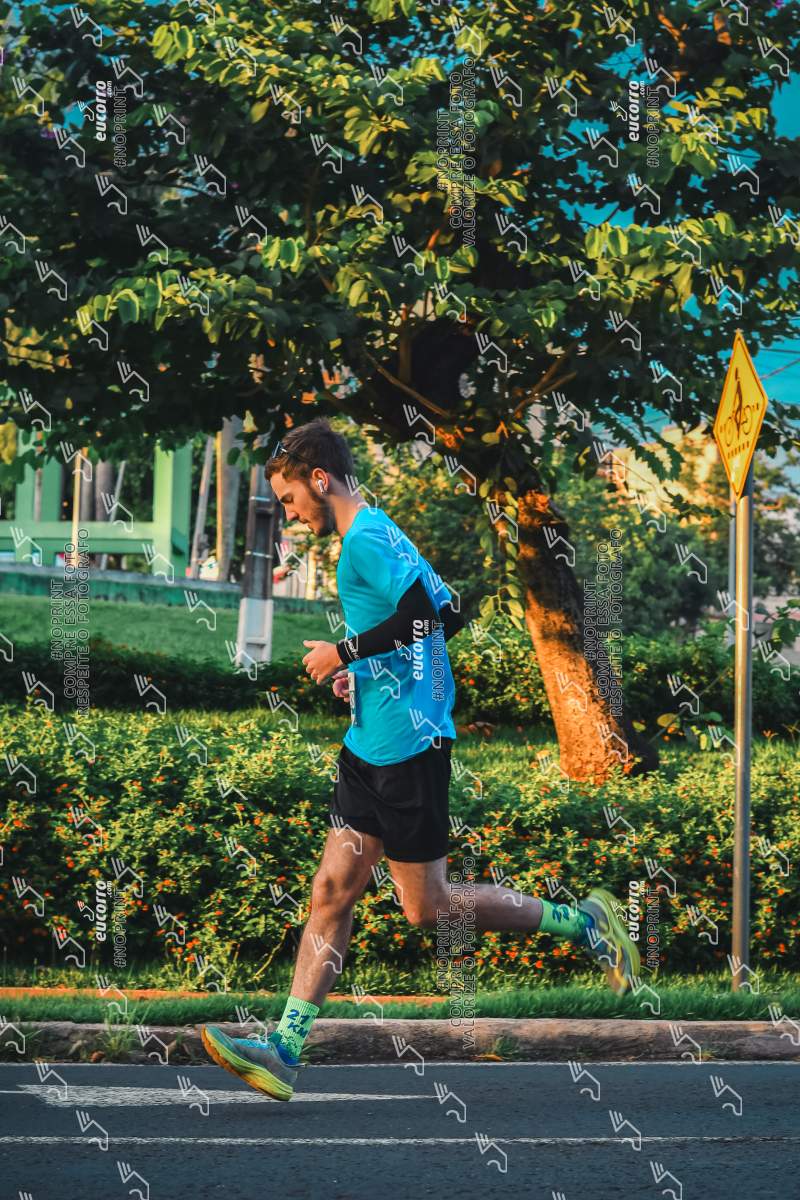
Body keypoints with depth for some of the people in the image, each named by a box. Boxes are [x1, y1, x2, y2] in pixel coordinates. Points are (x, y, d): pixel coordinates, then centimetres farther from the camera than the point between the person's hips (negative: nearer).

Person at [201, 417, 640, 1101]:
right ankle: (285, 1051, 0)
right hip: (372, 747, 10)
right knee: (332, 893, 3)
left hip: (408, 747, -10)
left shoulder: (366, 539, -14)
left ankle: (584, 923, 11)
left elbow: (428, 613, -26)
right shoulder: (376, 537, 16)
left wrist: (347, 651, -17)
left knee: (427, 909, -1)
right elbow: (446, 615, 22)